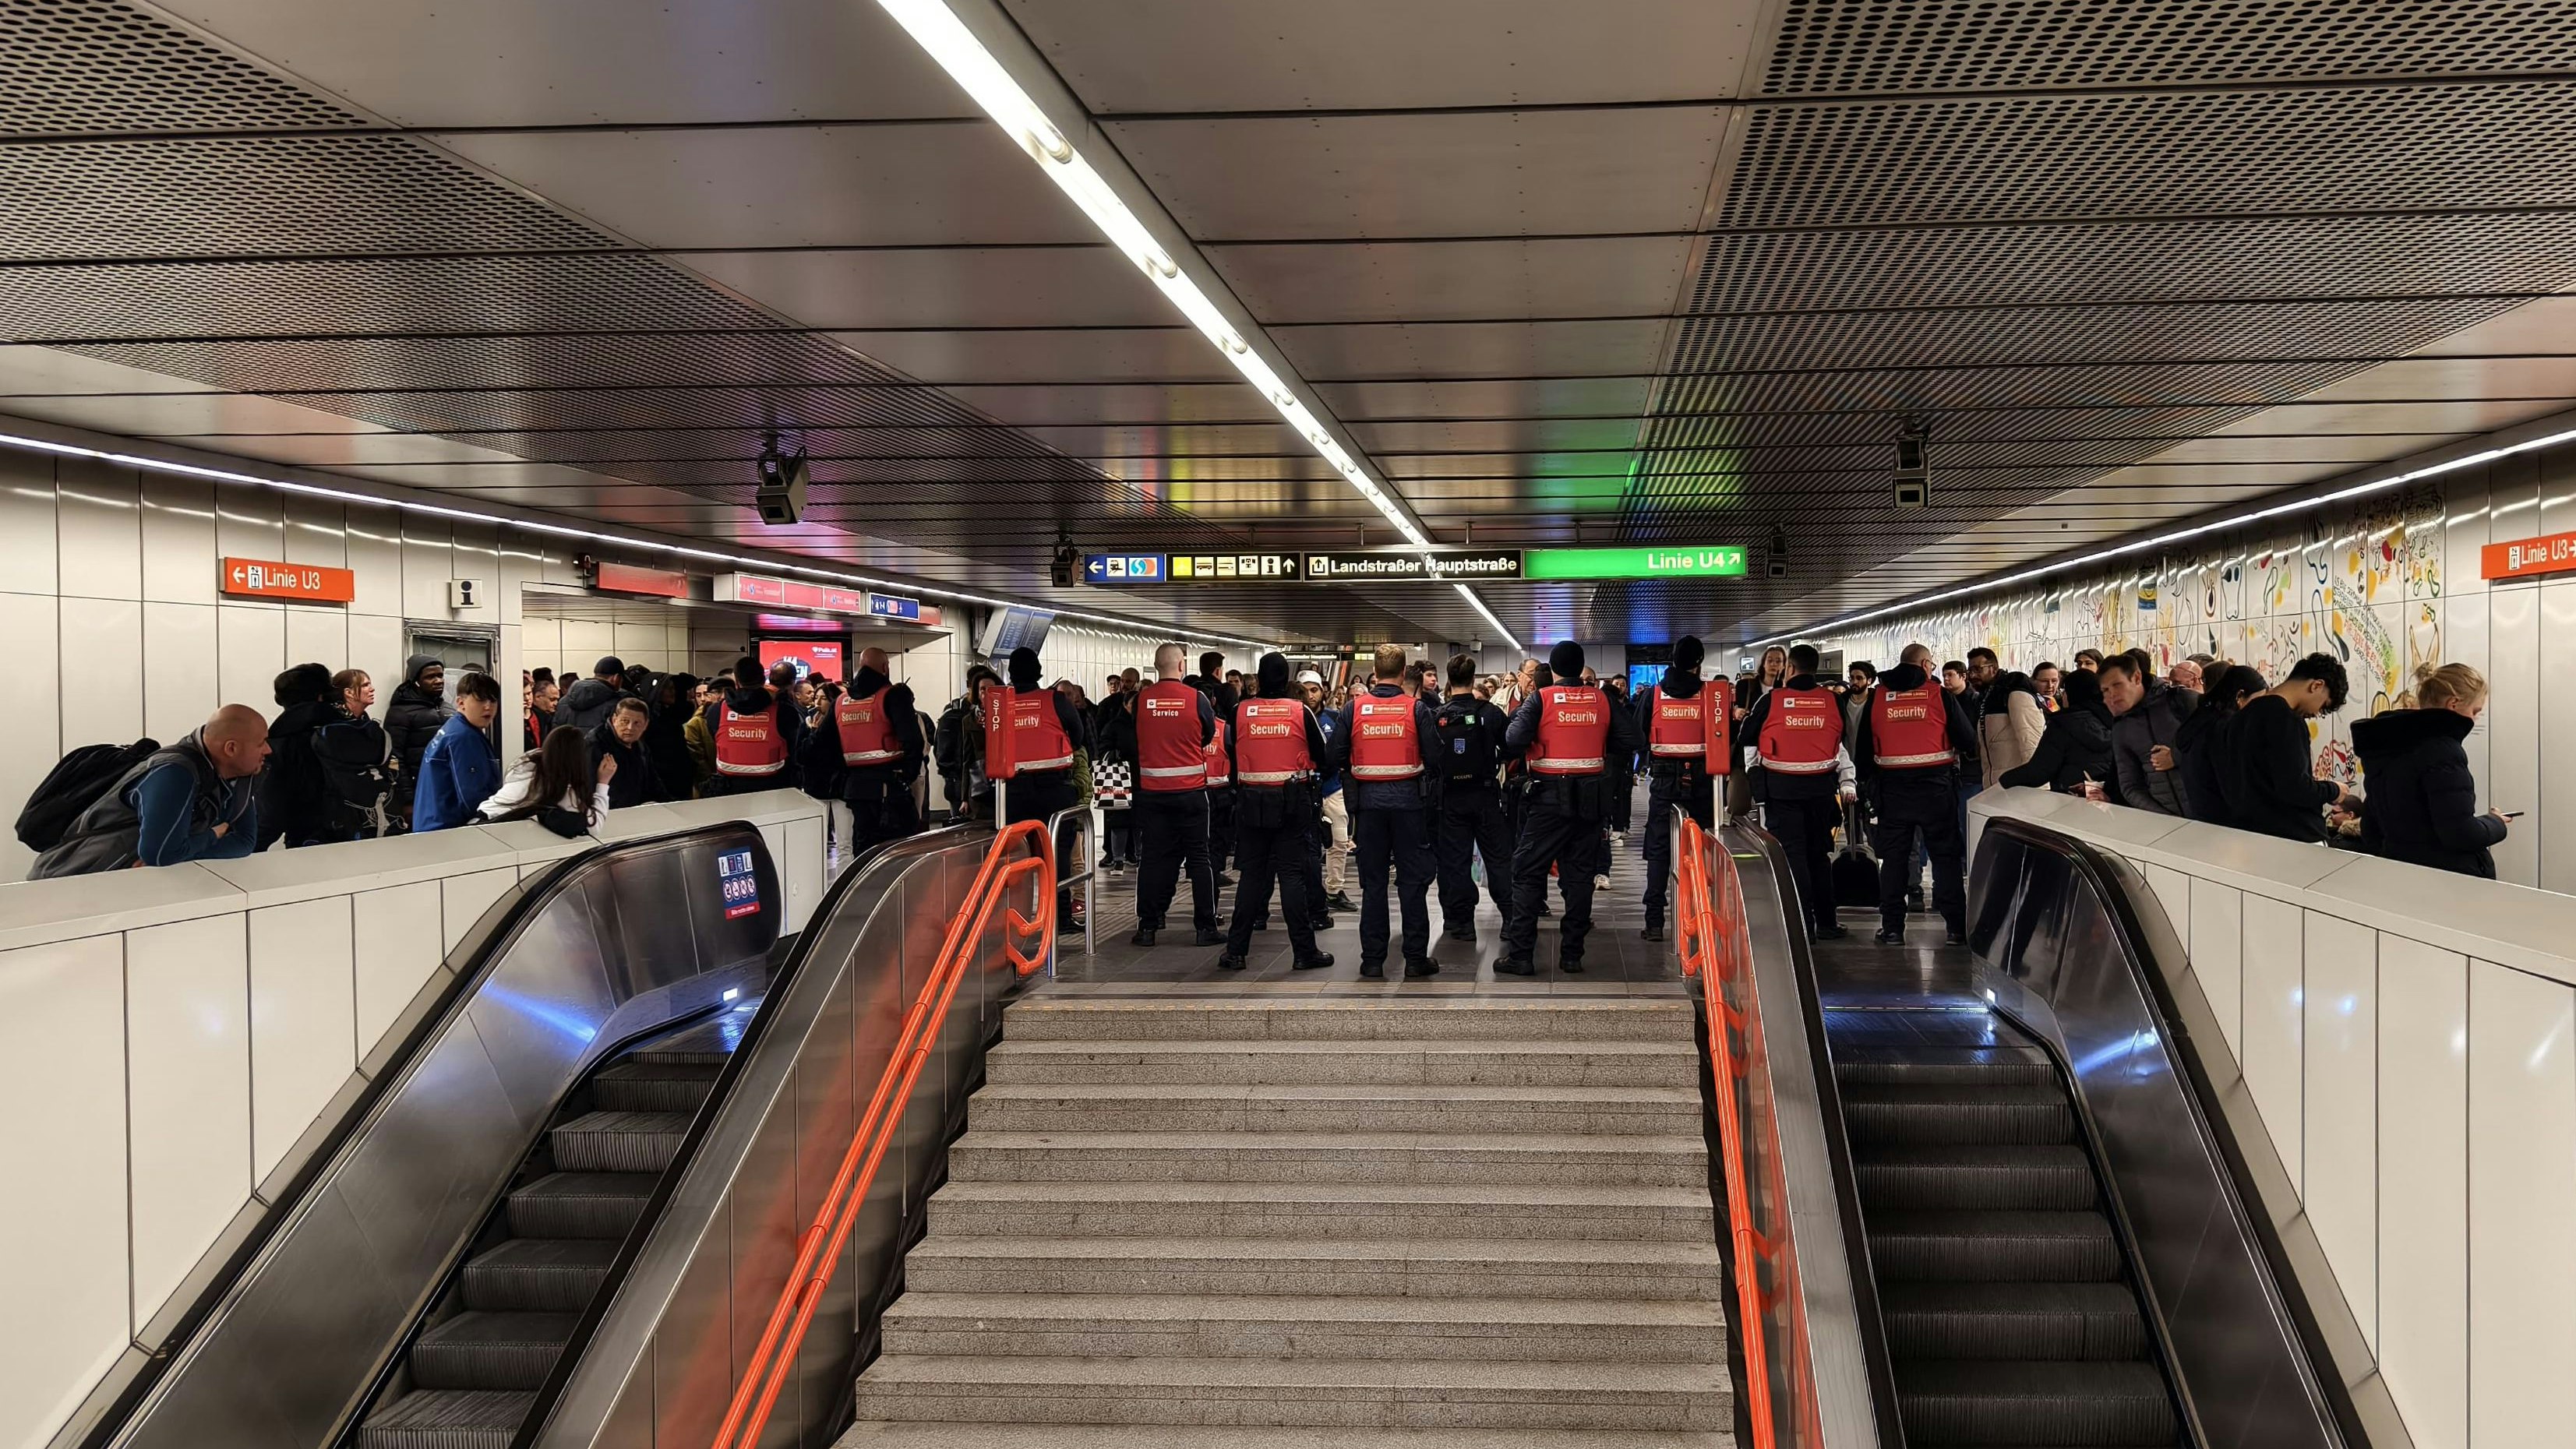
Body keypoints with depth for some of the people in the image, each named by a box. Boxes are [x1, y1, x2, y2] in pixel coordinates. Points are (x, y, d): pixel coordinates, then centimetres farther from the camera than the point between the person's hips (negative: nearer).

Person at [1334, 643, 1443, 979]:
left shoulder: (1354, 708, -2)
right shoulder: (1416, 708, -6)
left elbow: (1337, 757, -1)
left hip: (1368, 800, 2)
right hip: (1408, 799, -1)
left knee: (1372, 882, 8)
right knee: (1412, 880, 5)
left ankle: (1372, 960, 9)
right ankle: (1416, 959, 6)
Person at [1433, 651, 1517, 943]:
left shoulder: (1436, 717, -8)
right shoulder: (1490, 713, -8)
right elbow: (1510, 749, -1)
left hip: (1451, 797, 0)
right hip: (1485, 794, 0)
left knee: (1455, 860, 6)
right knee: (1499, 857, 8)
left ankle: (1462, 923, 7)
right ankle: (1512, 917, 9)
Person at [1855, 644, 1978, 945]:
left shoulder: (1877, 697, 3)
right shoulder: (1940, 695, -4)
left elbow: (1864, 748, 8)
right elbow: (1968, 739, -1)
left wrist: (1868, 777, 21)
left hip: (1892, 787, 2)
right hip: (1935, 785, -2)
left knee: (1893, 857, 8)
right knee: (1946, 855, 6)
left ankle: (1892, 928, 7)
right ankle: (1956, 926, 6)